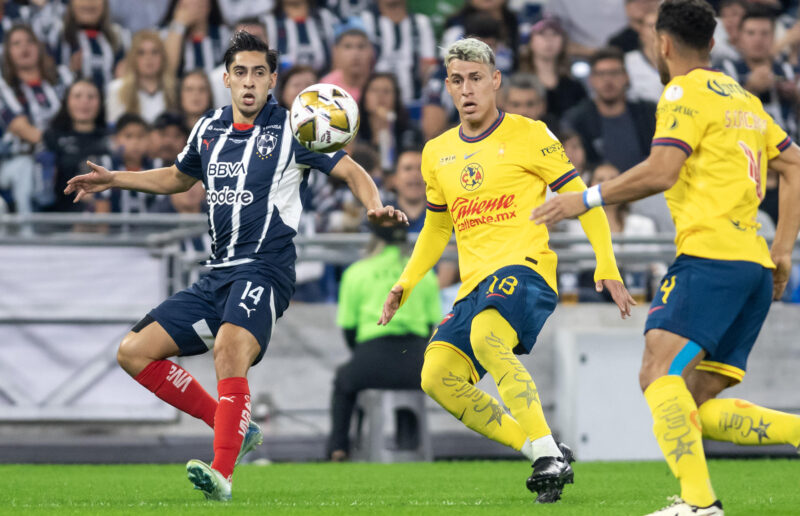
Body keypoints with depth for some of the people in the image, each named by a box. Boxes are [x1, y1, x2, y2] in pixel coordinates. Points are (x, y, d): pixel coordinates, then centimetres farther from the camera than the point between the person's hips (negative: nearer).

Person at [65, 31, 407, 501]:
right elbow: (179, 177, 34)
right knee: (134, 352, 1)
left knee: (231, 347, -35)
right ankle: (235, 427, 5)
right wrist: (114, 179, 27)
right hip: (219, 274, 7)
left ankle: (222, 473, -41)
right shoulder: (209, 130, 14)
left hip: (265, 268, -7)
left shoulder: (291, 129, -1)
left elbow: (351, 171, 1)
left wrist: (376, 208, -19)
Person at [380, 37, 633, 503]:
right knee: (438, 377, -14)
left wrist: (607, 268, -6)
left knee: (486, 338, -36)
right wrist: (406, 283, 21)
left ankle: (549, 455, -34)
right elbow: (436, 228, 32)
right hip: (475, 285, 7)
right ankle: (540, 453, -6)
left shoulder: (529, 135, 2)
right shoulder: (438, 154, 18)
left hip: (524, 268, -7)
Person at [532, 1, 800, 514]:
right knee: (697, 408, 7)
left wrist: (587, 198, -6)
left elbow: (660, 172, -14)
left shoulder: (686, 92, -1)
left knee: (660, 370, -20)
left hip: (711, 254, -9)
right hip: (754, 265, 9)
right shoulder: (742, 97, 25)